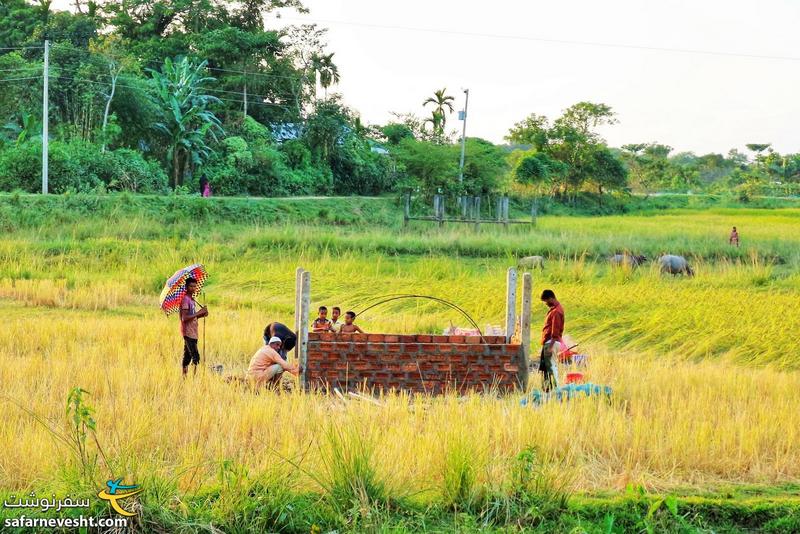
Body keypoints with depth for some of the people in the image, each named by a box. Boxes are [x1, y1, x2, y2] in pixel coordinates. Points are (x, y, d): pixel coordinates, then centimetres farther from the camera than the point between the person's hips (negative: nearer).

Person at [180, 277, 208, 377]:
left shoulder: (192, 300, 17)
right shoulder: (185, 299, -13)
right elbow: (184, 318, -21)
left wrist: (201, 315, 4)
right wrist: (199, 313, -19)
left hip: (193, 332, 10)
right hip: (188, 332, -10)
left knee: (187, 356, 11)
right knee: (195, 357, -14)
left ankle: (184, 376, 15)